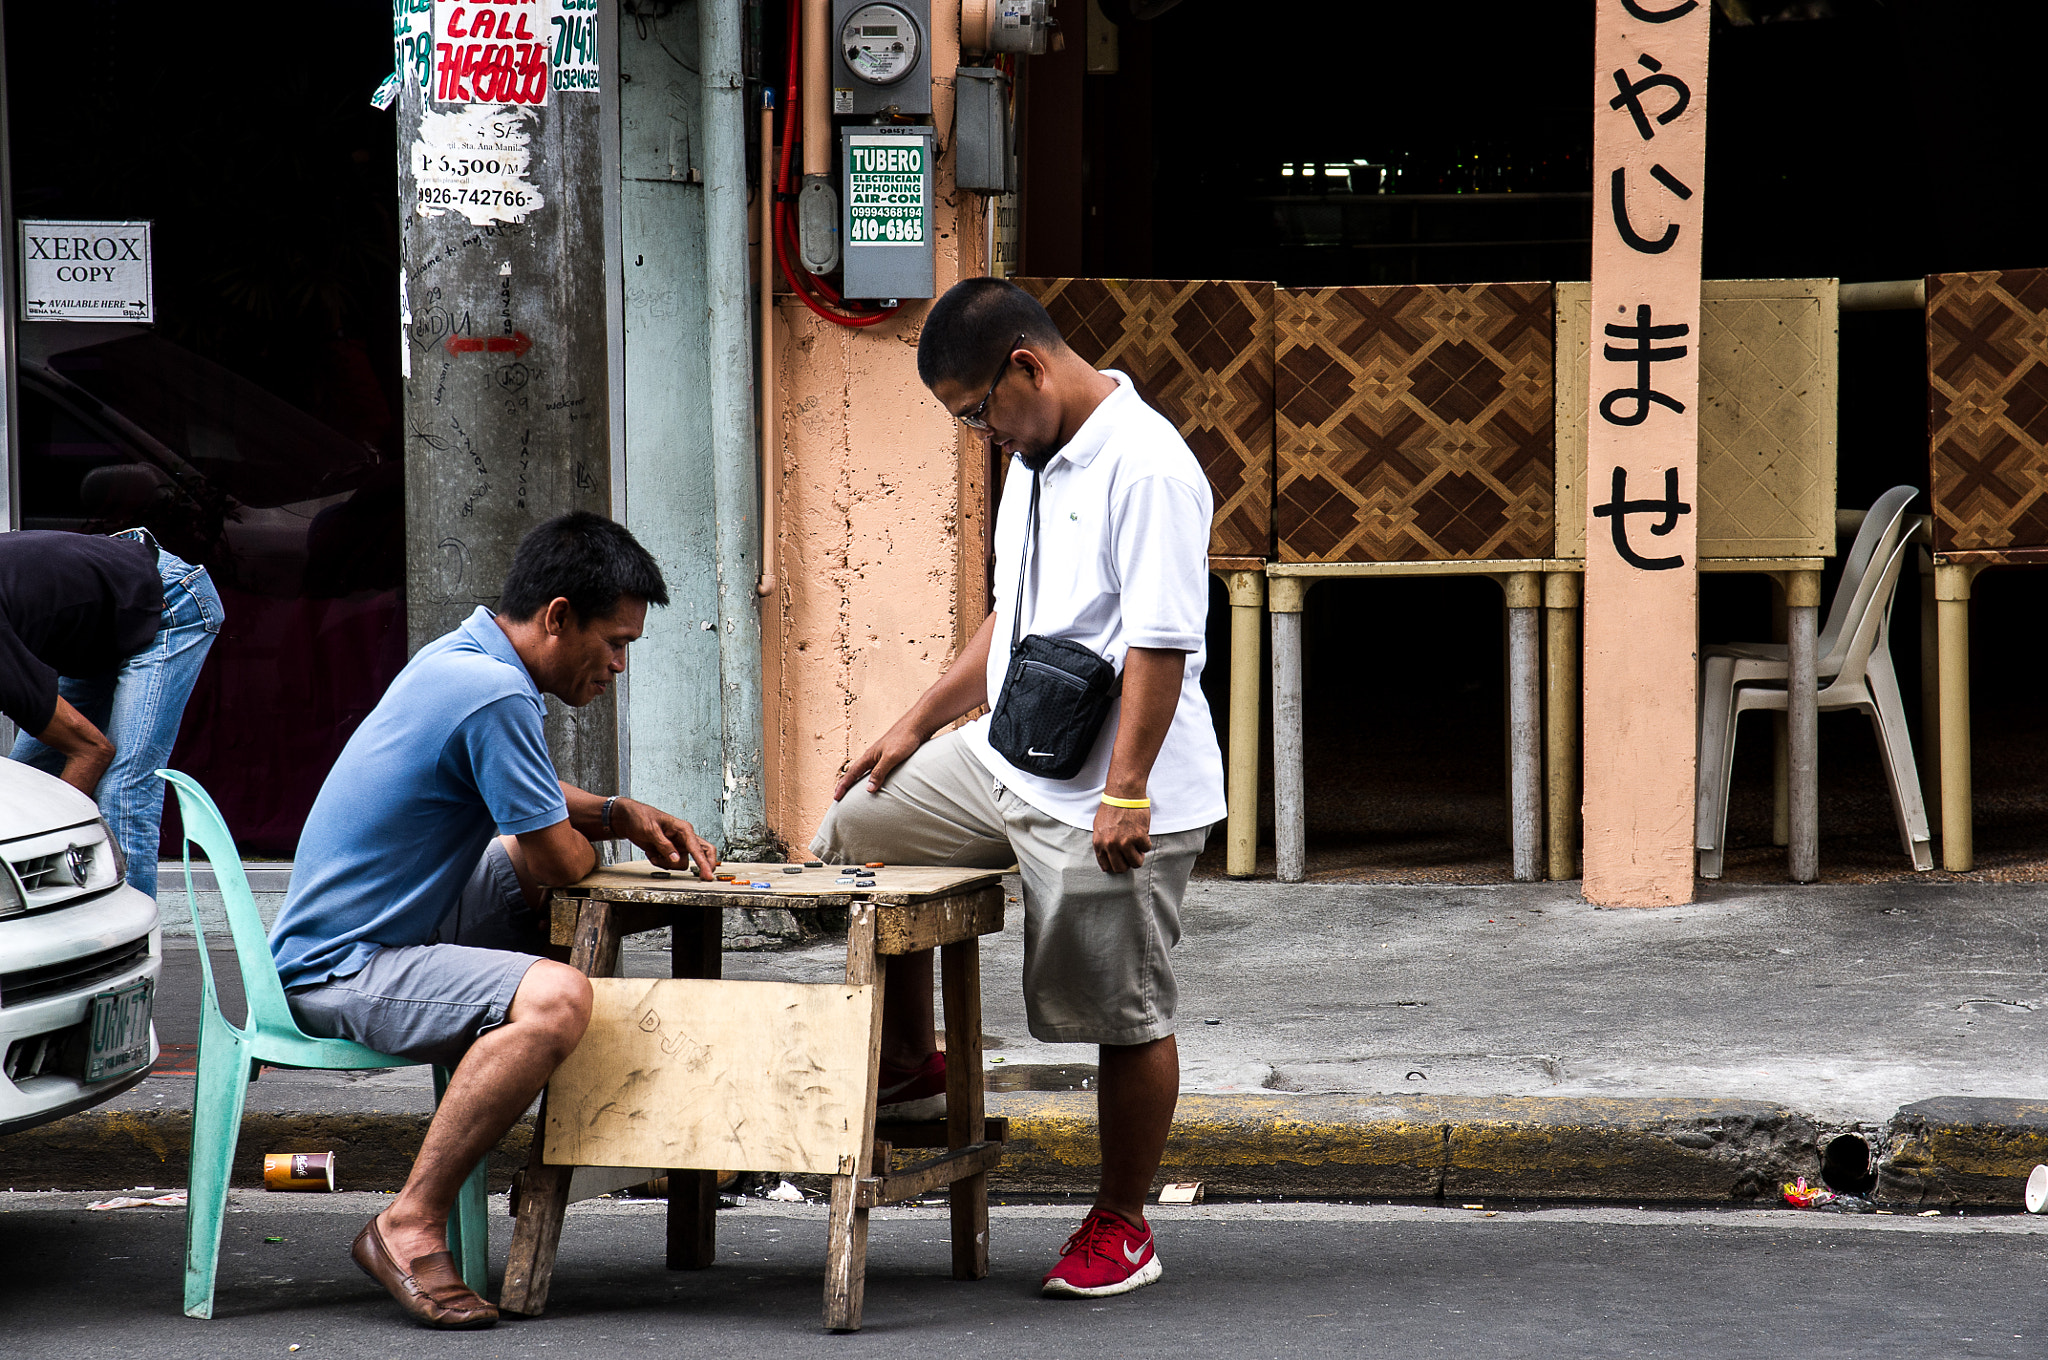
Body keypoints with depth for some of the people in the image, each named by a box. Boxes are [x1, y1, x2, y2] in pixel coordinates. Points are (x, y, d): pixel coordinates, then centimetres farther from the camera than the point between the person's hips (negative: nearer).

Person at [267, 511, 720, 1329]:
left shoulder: (462, 657, 10)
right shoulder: (495, 695, -23)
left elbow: (537, 802, 28)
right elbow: (561, 861, -16)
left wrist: (620, 815, 9)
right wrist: (599, 835, 8)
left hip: (386, 924, 11)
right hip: (338, 969, -11)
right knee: (554, 999, -32)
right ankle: (409, 1228, -26)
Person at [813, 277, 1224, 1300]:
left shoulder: (1145, 467, -19)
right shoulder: (1035, 461, 12)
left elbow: (1161, 643, -23)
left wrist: (1124, 793, -26)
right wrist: (918, 725, 21)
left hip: (1108, 800, -9)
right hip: (1006, 758, 10)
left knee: (1125, 1017, 1)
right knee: (857, 833, 13)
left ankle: (1121, 1227, 13)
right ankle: (908, 1056, 27)